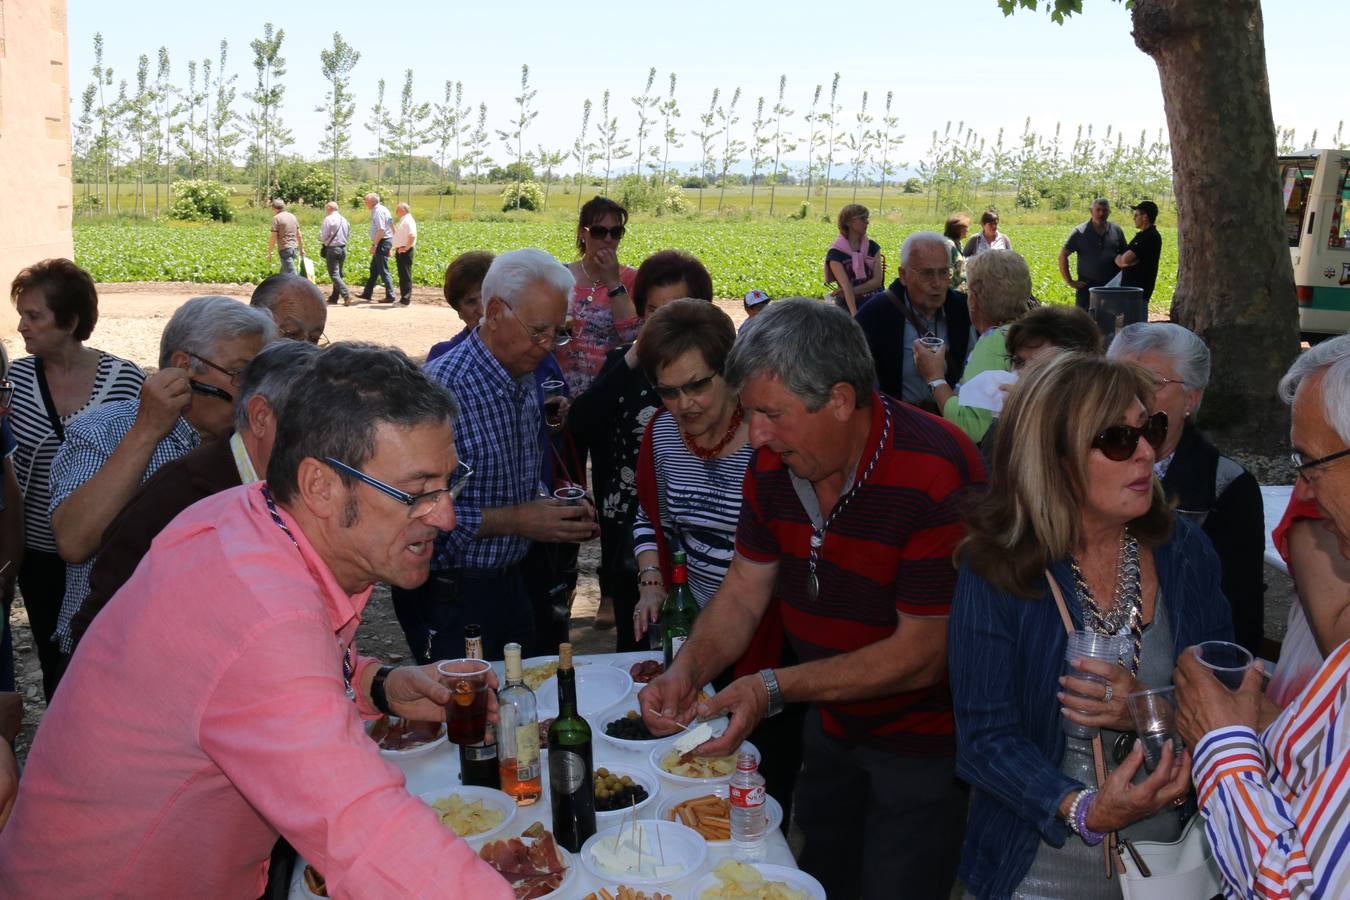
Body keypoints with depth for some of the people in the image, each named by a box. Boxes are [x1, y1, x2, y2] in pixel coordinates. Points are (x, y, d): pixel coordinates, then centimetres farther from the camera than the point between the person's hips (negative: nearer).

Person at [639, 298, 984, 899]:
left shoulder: (937, 475, -31)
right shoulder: (775, 461, -9)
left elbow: (921, 656, -28)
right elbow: (744, 593, -1)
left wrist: (774, 688, -31)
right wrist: (687, 671, -20)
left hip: (923, 744, -6)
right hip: (831, 725, 7)